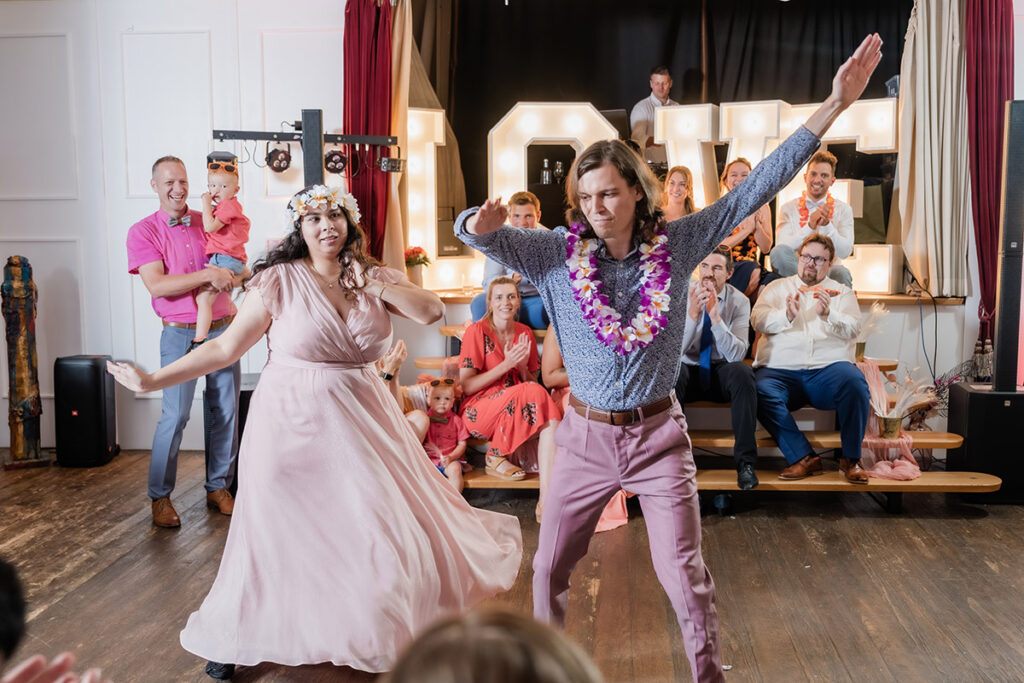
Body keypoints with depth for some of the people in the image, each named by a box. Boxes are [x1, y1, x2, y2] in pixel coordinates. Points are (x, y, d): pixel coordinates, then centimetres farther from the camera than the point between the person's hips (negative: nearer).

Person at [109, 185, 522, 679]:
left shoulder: (374, 278, 5)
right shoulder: (278, 280, -6)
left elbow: (432, 311, -6)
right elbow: (226, 347, -4)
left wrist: (372, 286, -11)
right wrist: (153, 381, -7)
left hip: (362, 421, 3)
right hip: (294, 425, -3)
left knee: (385, 524, 7)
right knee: (275, 532, 5)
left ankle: (391, 633, 31)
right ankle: (229, 638, 28)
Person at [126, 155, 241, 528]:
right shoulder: (143, 232, -3)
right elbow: (157, 285, -14)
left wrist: (231, 277, -6)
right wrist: (207, 276, -21)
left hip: (223, 328, 4)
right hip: (180, 333, -4)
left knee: (226, 410, 6)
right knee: (175, 415, -9)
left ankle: (218, 487, 20)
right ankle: (160, 496, 6)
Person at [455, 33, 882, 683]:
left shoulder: (677, 244, -6)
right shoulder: (559, 252, -7)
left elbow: (756, 188, -8)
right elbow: (477, 234, -15)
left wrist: (834, 105, -12)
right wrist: (479, 224, -43)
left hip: (658, 434, -1)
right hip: (587, 435, 1)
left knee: (684, 571, 2)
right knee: (550, 565, 13)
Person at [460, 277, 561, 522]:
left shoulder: (525, 333, 10)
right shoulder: (477, 331, -6)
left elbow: (532, 382, 16)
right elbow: (466, 386, -10)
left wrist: (523, 366, -7)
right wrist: (506, 364, -17)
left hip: (520, 413, 5)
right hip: (479, 411, -5)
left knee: (550, 417, -28)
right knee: (531, 392, -31)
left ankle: (546, 499, -36)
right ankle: (496, 456, -18)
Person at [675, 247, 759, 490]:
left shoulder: (739, 301, -7)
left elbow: (737, 355, -19)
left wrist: (715, 316, -31)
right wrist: (693, 314, -30)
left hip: (722, 373, 0)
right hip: (689, 371, 0)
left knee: (742, 372, -33)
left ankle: (745, 462, -27)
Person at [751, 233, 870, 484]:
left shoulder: (842, 292, 21)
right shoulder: (778, 287, 22)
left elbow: (853, 328, 4)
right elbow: (758, 319, 5)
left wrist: (828, 315, -17)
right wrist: (787, 315, -16)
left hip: (828, 367, 0)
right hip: (780, 369, 0)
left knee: (854, 382, -32)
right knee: (761, 391, -32)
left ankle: (851, 458, -17)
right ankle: (804, 458, -24)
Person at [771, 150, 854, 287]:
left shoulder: (843, 209, 7)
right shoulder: (788, 208, 6)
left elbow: (845, 252, -6)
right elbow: (781, 246, -10)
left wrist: (827, 225, -20)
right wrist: (810, 226, -21)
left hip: (828, 270, 0)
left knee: (841, 273, -36)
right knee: (779, 251, -32)